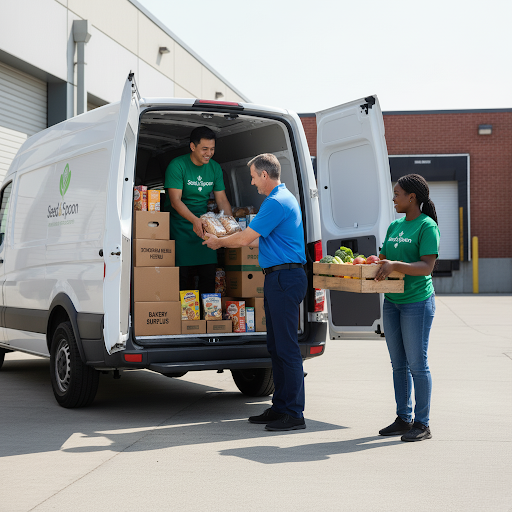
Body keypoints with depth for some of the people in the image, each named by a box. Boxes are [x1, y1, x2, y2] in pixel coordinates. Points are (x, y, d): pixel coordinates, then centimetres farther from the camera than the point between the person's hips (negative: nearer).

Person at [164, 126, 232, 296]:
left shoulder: (215, 168, 6)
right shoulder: (177, 166, -12)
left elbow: (222, 200, 9)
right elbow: (175, 200, -19)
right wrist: (194, 220, -33)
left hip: (204, 225, 5)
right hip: (180, 225, -5)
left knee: (209, 273, 1)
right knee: (183, 274, -7)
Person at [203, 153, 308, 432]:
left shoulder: (277, 202, -14)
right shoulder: (282, 198, 20)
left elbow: (246, 238, -12)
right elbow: (260, 240, 27)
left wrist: (219, 242, 6)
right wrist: (225, 241, 30)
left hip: (285, 278, -11)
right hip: (278, 277, 11)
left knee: (287, 346, -9)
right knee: (276, 345, 13)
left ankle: (294, 414, -6)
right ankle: (280, 406, 19)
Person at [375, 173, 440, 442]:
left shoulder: (427, 226, -9)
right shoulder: (395, 226, 14)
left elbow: (426, 267, -18)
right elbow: (384, 257, 21)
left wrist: (395, 265, -30)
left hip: (417, 302, -8)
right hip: (392, 302, 8)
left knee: (417, 363, -3)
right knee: (398, 364, 11)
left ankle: (422, 424, 6)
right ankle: (403, 418, 21)